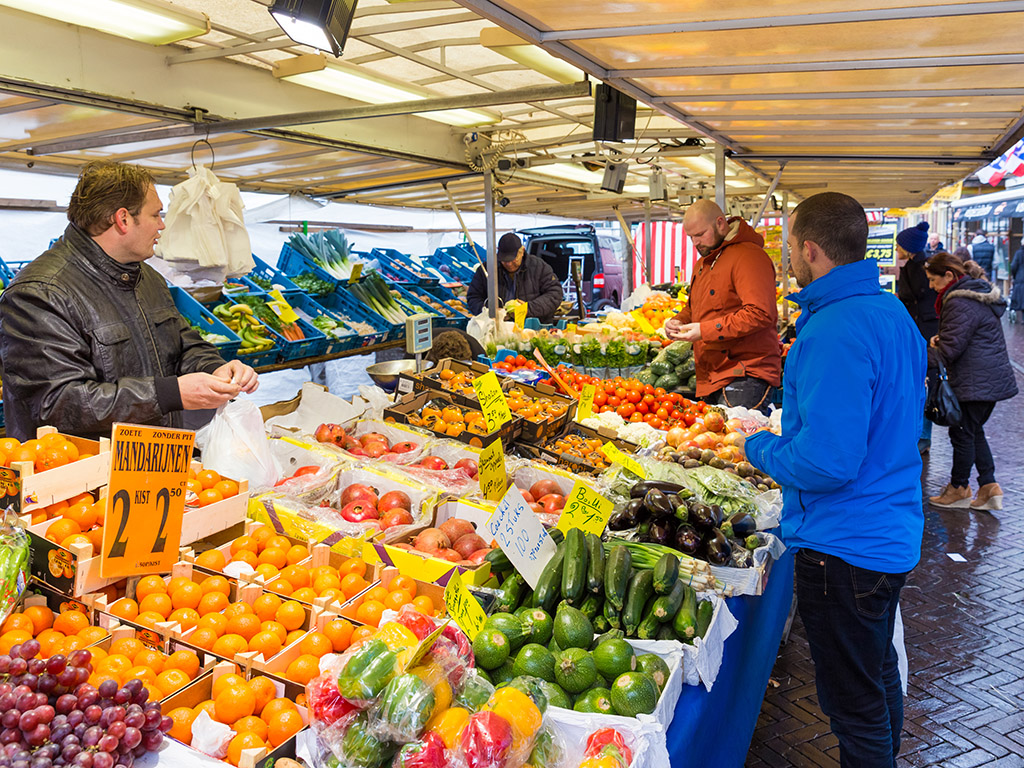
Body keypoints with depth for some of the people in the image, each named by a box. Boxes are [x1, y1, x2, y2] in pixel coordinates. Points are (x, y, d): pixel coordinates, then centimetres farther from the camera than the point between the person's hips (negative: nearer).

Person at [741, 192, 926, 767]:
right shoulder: (894, 312, 6)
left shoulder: (833, 334, -26)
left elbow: (826, 464, -30)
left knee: (856, 706, 8)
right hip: (894, 537, 10)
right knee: (881, 673, 27)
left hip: (844, 548, -10)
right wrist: (793, 428, 15)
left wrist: (759, 447, -12)